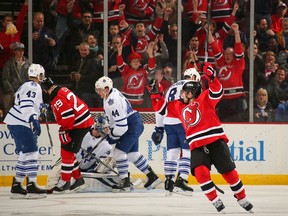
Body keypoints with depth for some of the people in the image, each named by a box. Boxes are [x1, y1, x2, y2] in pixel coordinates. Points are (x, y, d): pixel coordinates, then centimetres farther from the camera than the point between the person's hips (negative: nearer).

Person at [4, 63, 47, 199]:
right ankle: (31, 186, -17)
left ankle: (16, 187, 13)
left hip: (14, 123, 11)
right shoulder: (33, 86, -11)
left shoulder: (26, 86, 22)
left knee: (25, 154, 12)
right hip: (20, 124, -11)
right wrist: (34, 120, -33)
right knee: (31, 152, -12)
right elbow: (26, 104, -25)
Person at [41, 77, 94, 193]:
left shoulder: (58, 98, -20)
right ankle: (77, 178, 22)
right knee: (67, 151, 15)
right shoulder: (62, 90, 10)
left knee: (67, 151, -6)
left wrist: (63, 131, -18)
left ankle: (65, 181, -2)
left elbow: (68, 115, -26)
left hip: (79, 125, -10)